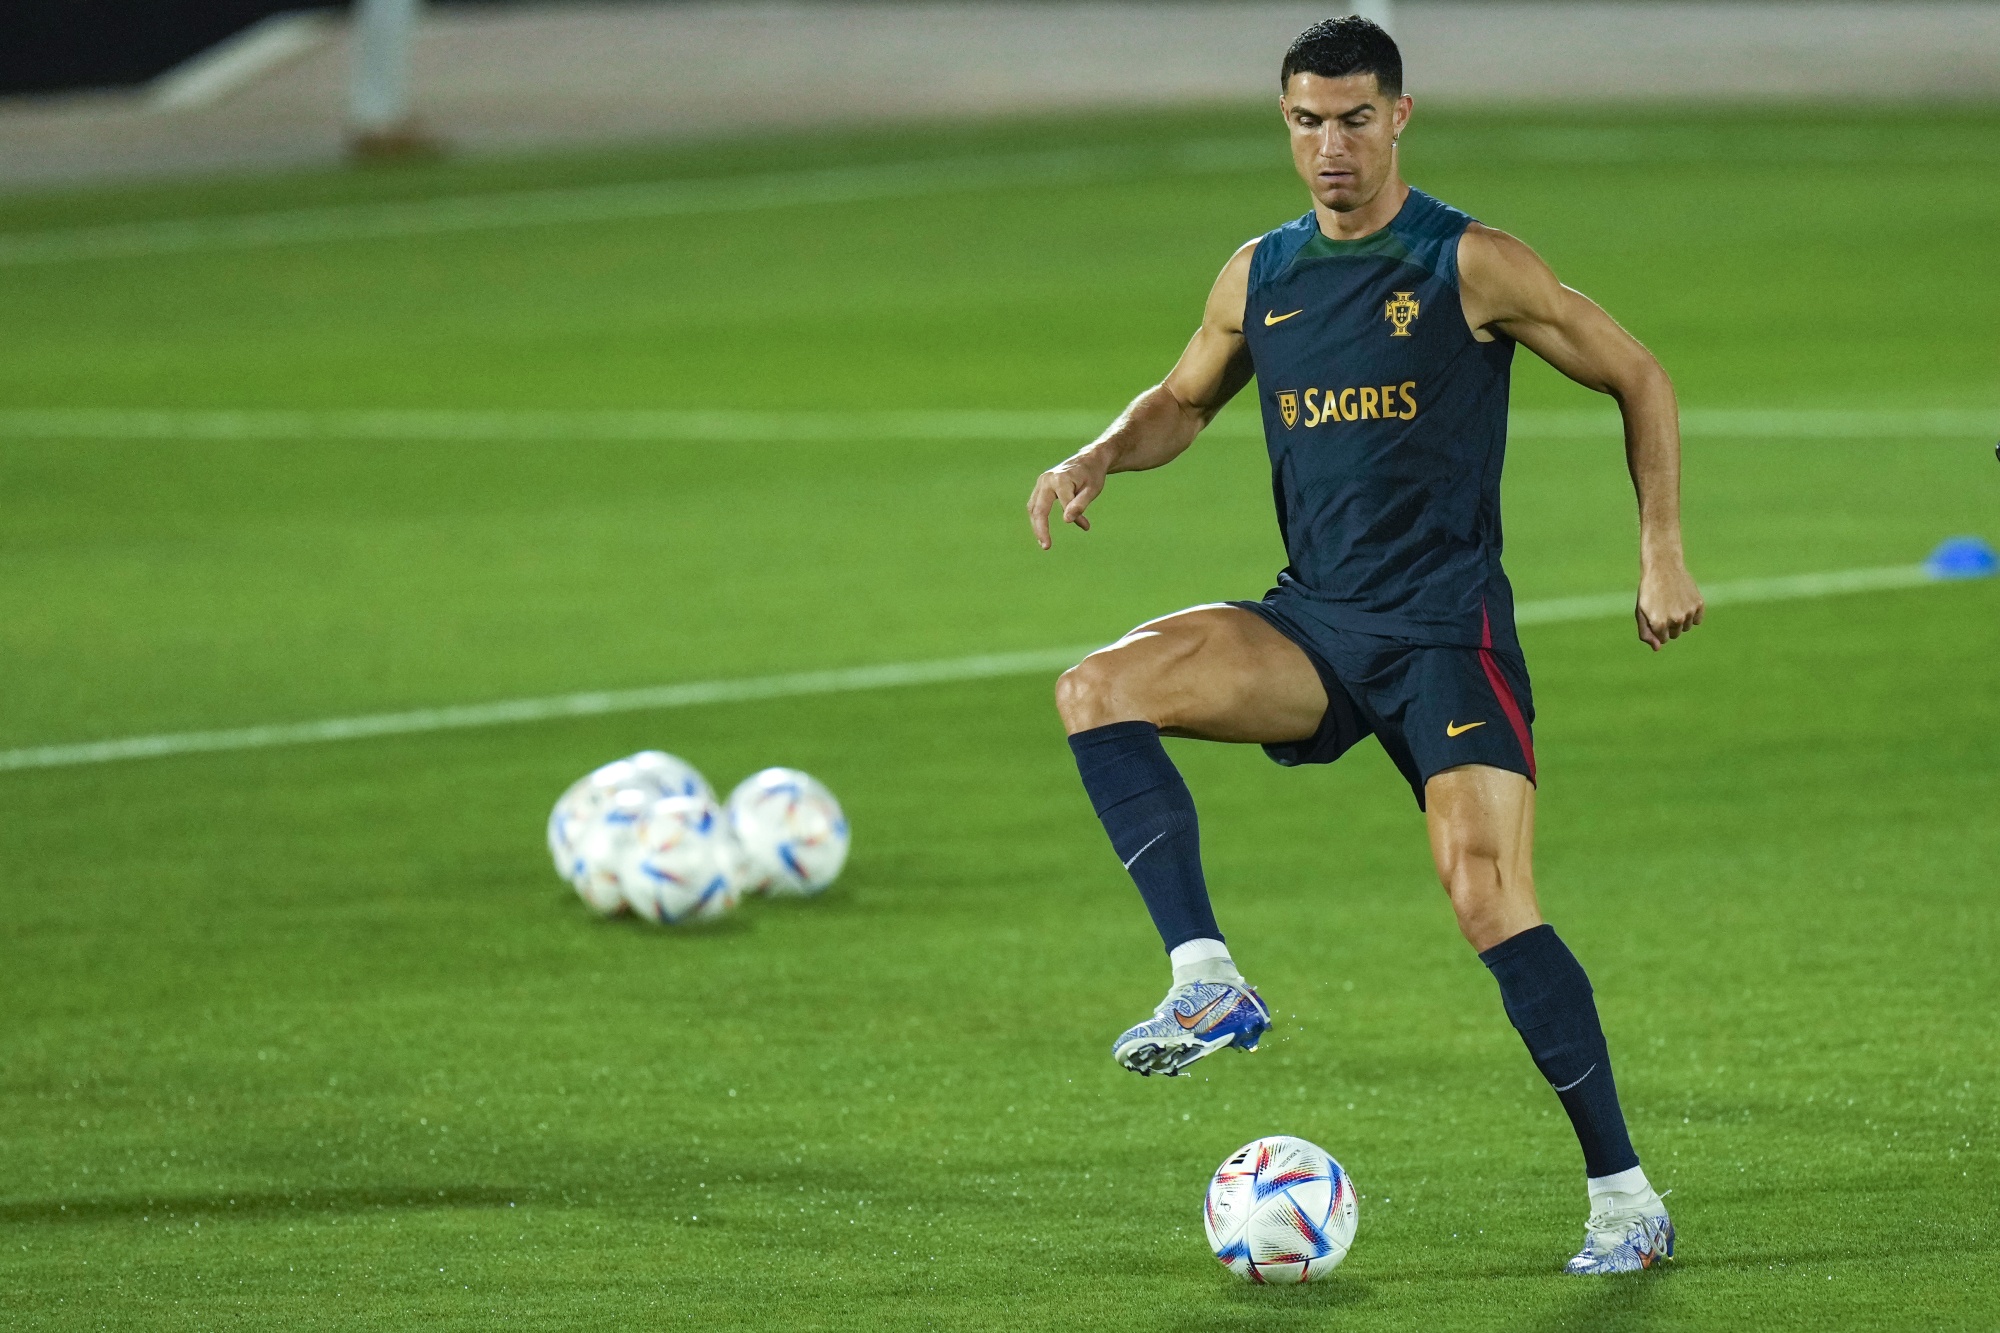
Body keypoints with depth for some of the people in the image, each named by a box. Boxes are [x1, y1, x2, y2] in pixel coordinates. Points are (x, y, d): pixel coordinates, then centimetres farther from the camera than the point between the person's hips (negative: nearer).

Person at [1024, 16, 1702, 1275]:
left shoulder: (1468, 266, -6)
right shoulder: (1260, 276, 9)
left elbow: (1639, 378, 2)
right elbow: (1186, 401, 26)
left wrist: (1664, 551, -5)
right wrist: (1101, 457, 5)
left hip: (1448, 630, -5)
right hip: (1311, 624, 5)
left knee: (1490, 897, -17)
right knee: (1098, 689, -18)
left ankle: (1625, 1195, -8)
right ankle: (1209, 982, -20)